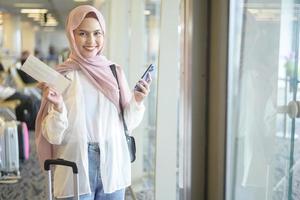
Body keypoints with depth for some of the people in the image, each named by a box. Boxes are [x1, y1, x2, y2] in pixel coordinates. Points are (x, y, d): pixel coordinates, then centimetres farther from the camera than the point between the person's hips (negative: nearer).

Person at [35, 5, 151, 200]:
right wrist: (58, 108, -24)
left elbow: (127, 123, 6)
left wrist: (137, 101, -10)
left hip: (113, 168, 3)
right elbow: (54, 136, -7)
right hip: (76, 171, -3)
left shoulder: (115, 72, 1)